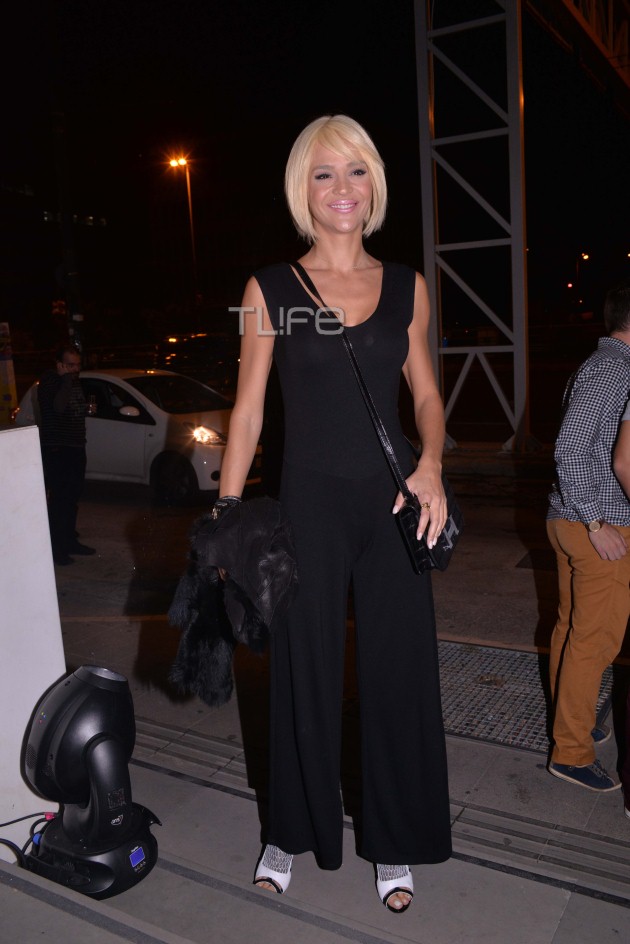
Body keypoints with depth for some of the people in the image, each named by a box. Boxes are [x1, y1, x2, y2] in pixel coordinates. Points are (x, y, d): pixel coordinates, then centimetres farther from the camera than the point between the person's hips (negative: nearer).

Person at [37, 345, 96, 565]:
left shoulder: (75, 381, 14)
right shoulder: (49, 381, -10)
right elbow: (59, 406, -28)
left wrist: (86, 408, 9)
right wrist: (66, 379, -22)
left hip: (76, 448, 8)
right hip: (56, 450, -8)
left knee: (72, 497, 13)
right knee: (58, 499, -8)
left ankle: (70, 541, 24)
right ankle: (56, 548, -3)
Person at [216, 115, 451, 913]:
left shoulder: (406, 286, 5)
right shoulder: (269, 290, -2)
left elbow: (426, 394, 11)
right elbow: (248, 411, 0)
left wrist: (430, 466, -7)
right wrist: (225, 515, -4)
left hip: (394, 502, 2)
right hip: (310, 502, -2)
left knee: (399, 669, 9)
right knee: (305, 670, 10)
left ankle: (394, 842, 32)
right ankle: (293, 831, 36)